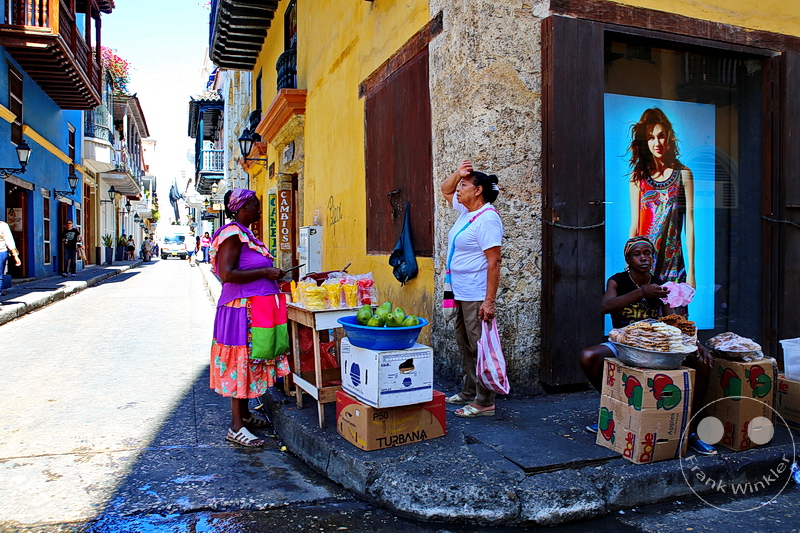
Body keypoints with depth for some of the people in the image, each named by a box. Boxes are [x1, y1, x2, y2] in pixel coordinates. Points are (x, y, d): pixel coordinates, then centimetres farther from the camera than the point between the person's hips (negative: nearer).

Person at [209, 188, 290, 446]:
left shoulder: (245, 234, 16)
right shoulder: (233, 235, -15)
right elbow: (227, 274, -25)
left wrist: (271, 275, 14)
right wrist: (265, 272, -20)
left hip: (255, 308, 10)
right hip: (242, 309, -10)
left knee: (250, 362, 17)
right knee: (241, 361, -4)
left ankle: (244, 414, 31)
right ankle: (236, 427, 5)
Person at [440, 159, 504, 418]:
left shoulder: (487, 219, -17)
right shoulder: (466, 210, 10)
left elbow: (494, 262, -22)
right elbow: (445, 190, 28)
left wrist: (489, 301, -25)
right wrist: (458, 173, 6)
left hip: (476, 297, -10)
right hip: (461, 295, 10)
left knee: (479, 348, -2)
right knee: (465, 346, 17)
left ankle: (484, 402, 7)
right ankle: (469, 393, 30)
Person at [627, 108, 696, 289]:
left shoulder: (683, 174, 2)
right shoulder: (638, 176, 5)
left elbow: (689, 224, 0)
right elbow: (634, 224, 4)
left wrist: (691, 270, -3)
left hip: (673, 261, 0)